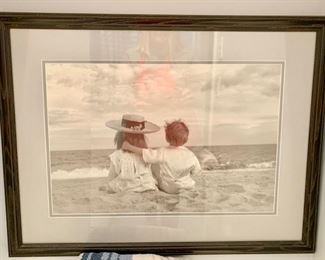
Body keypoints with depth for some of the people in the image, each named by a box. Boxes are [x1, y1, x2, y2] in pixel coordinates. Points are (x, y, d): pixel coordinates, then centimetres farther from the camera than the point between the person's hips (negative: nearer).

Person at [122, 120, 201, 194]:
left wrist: (129, 146, -20)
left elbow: (144, 153, -29)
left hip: (166, 188, -2)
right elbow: (196, 171, -7)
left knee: (154, 167, 18)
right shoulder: (190, 155, -19)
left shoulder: (162, 153, -26)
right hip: (187, 187, 2)